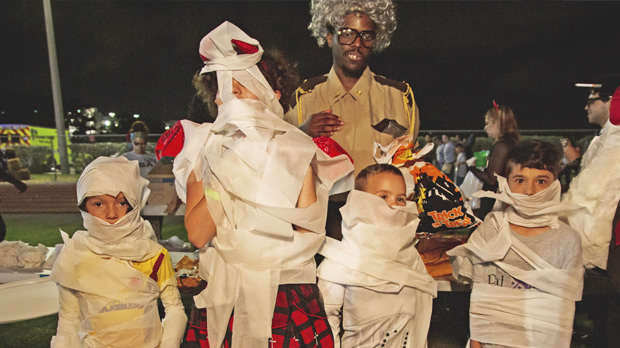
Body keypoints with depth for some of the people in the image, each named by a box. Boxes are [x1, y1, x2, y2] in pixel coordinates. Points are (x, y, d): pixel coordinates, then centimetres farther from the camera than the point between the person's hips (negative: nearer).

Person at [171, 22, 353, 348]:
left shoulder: (297, 152, -1)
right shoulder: (206, 151, 3)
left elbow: (309, 235, -8)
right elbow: (197, 234, -10)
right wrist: (226, 175, -16)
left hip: (287, 293, -1)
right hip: (223, 299, 1)